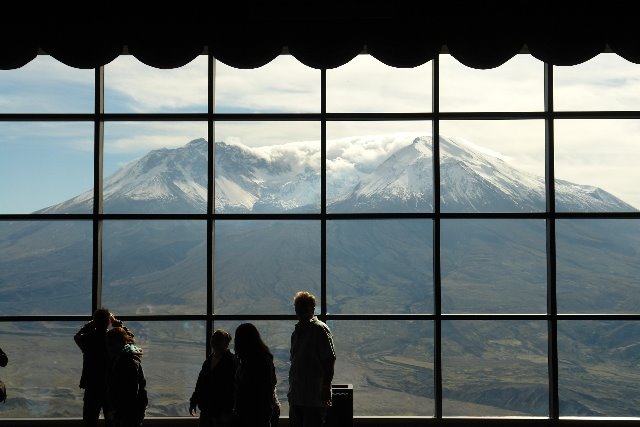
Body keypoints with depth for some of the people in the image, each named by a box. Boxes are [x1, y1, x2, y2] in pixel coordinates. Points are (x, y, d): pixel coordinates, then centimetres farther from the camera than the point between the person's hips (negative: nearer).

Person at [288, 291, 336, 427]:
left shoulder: (320, 330, -10)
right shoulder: (297, 330, 15)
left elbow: (329, 360, -15)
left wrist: (326, 388, -18)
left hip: (315, 395, -8)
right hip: (296, 395, 8)